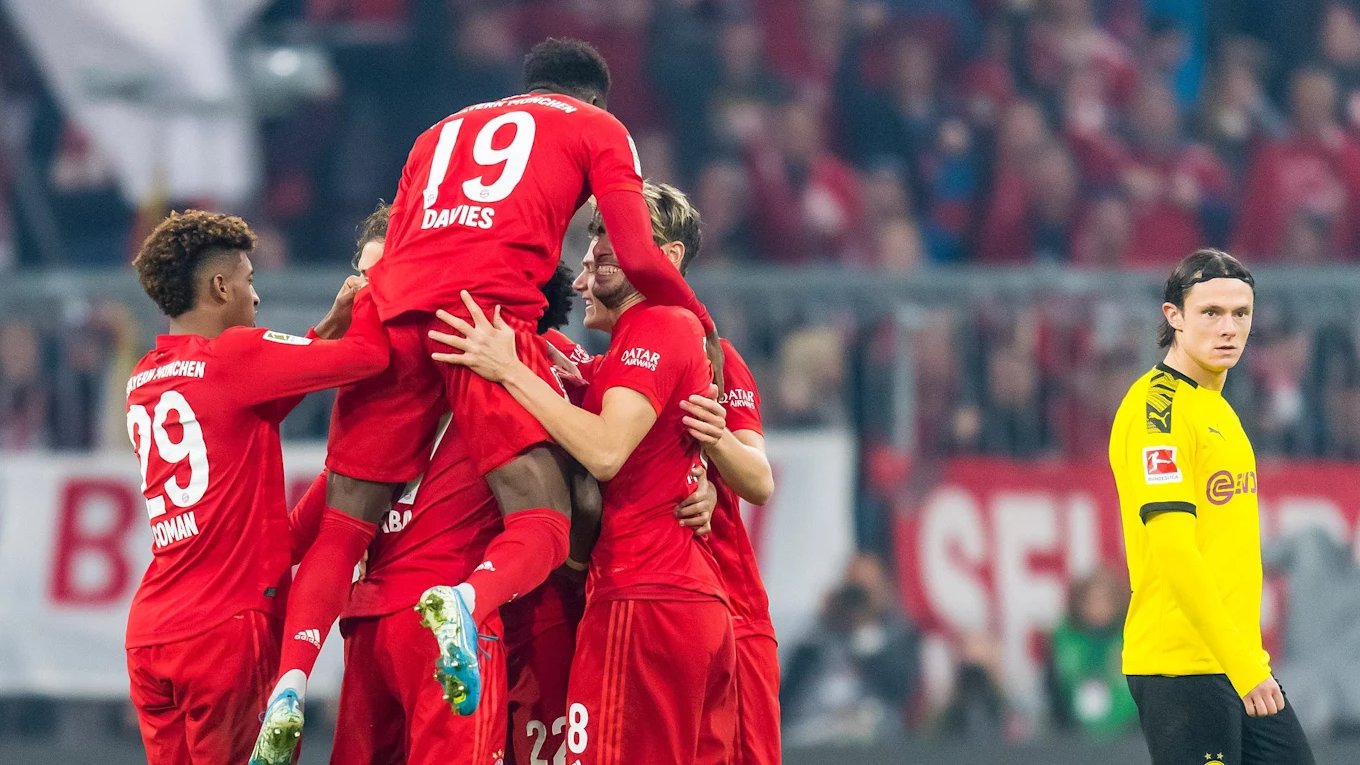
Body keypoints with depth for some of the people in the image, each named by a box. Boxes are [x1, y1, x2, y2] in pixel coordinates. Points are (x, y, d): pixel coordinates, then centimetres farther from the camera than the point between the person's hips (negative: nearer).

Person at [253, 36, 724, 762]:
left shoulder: (441, 132, 35)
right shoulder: (596, 127, 22)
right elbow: (638, 260, 10)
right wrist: (704, 328, 23)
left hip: (395, 312, 4)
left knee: (342, 526, 7)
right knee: (541, 525, -5)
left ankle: (288, 687, -16)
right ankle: (466, 604, -39)